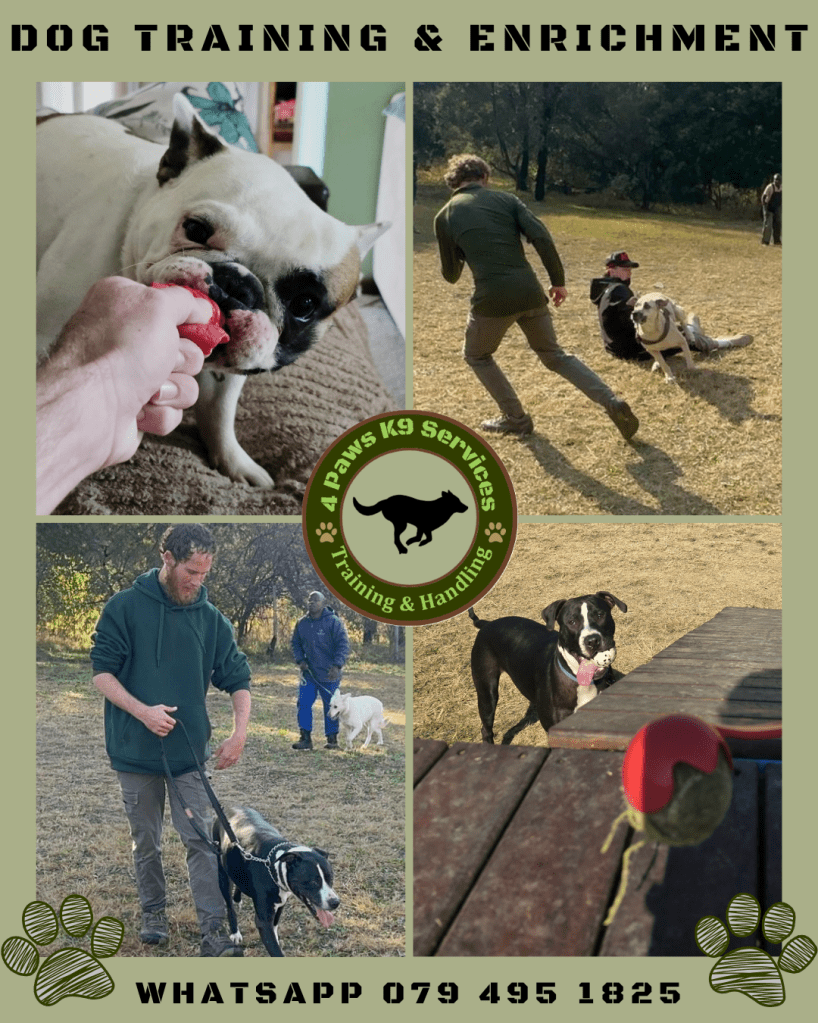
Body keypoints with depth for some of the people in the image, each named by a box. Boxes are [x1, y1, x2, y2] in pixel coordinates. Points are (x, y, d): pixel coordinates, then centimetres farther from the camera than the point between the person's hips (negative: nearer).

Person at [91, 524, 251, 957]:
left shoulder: (211, 618, 0)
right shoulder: (125, 607, -8)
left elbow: (237, 679, 5)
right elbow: (101, 672, -8)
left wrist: (239, 734, -8)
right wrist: (143, 711, -21)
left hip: (190, 752, 1)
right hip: (135, 751, -1)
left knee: (201, 840, -2)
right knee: (146, 840, 13)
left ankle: (213, 930, -1)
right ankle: (153, 912, 31)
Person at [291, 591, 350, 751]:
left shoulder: (333, 622, -10)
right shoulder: (301, 623, 6)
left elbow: (343, 645, -12)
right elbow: (296, 644, 16)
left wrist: (337, 665, -22)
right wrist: (300, 660, -2)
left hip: (329, 674, -4)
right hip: (308, 672, 4)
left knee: (331, 706, 4)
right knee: (303, 704, -4)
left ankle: (332, 739, 16)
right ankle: (305, 738, 1)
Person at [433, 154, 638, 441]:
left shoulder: (445, 216, 7)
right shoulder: (505, 199, 10)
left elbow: (451, 274, 13)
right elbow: (541, 237, -3)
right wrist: (558, 281, 5)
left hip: (492, 299, -3)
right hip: (529, 293, 3)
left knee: (476, 355, 26)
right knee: (555, 356, 21)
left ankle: (516, 419, 23)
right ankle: (613, 403, 8)